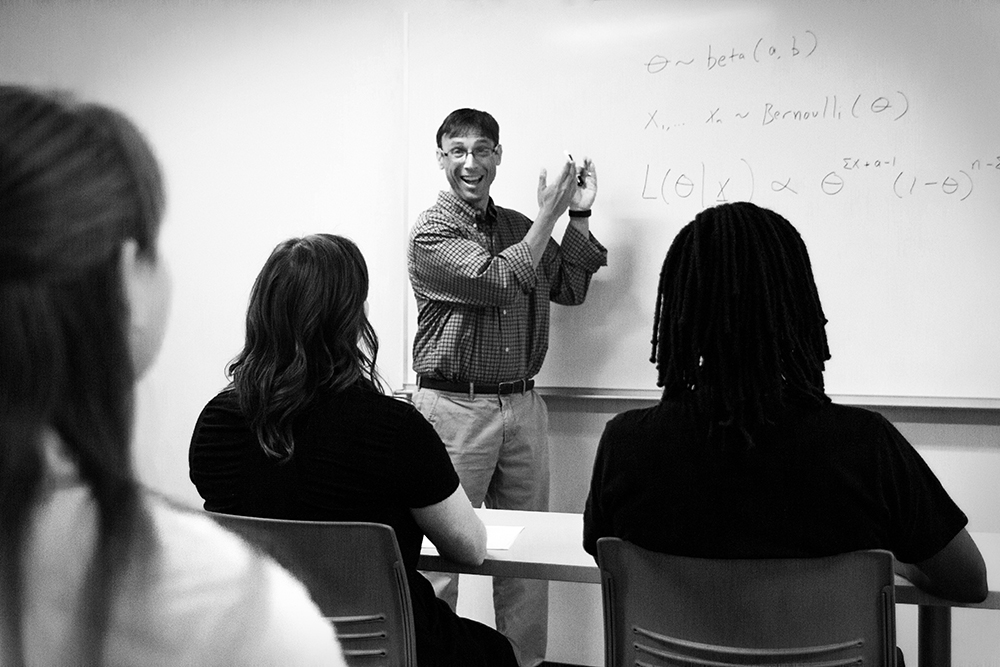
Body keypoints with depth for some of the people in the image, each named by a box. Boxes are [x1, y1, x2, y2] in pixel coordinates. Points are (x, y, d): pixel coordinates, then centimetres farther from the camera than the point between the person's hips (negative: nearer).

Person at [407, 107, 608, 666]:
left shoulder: (518, 226, 15)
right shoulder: (432, 231, -4)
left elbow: (570, 289, 16)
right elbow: (499, 281, -16)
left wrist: (580, 216, 8)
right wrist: (549, 214, -8)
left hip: (523, 405, 6)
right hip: (455, 406, -5)